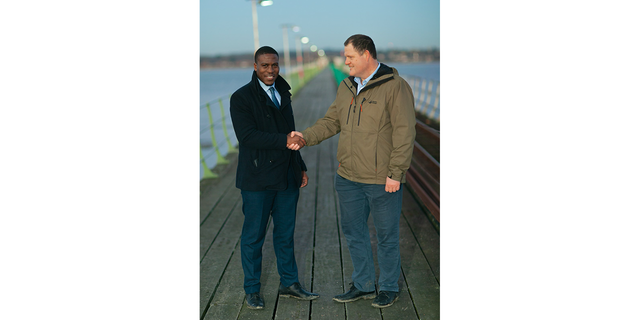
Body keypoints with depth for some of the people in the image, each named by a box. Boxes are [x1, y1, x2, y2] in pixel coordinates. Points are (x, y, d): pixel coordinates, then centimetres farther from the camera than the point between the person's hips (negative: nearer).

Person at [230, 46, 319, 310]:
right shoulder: (241, 97, -9)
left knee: (285, 233, 13)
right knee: (253, 236, 4)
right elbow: (247, 136, -21)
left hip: (286, 178, 6)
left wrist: (300, 167, 17)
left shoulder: (283, 94, 13)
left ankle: (289, 283, 25)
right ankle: (252, 290, 16)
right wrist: (285, 140, -28)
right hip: (258, 180, -6)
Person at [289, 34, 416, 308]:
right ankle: (363, 285, 30)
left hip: (382, 181, -7)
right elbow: (332, 122, 15)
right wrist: (305, 137, -1)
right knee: (354, 232, 15)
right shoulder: (347, 87, 9)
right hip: (348, 177, 7)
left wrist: (396, 173, -18)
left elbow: (404, 133, -15)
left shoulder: (395, 86, -13)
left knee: (387, 236, 8)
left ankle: (389, 288, 24)